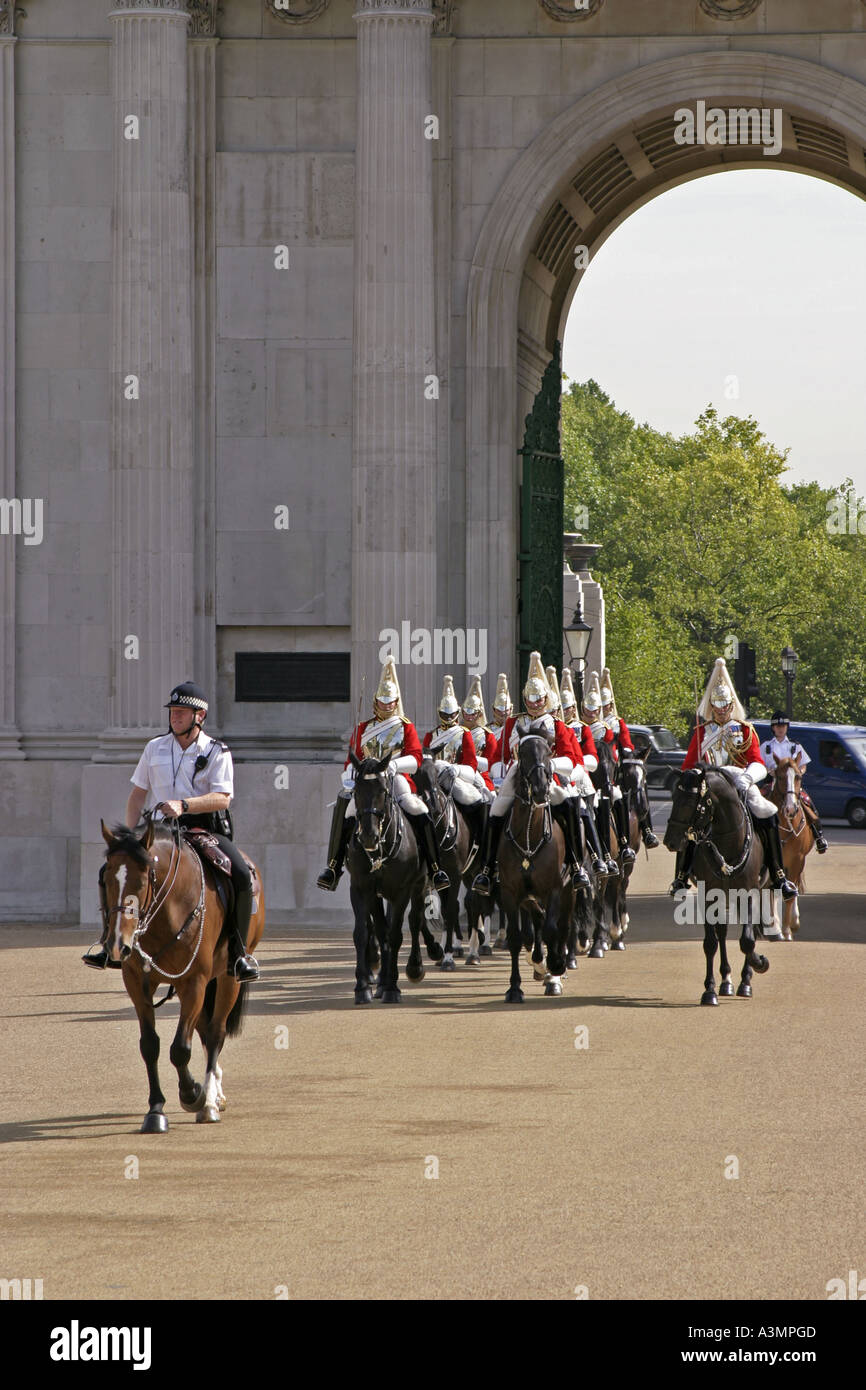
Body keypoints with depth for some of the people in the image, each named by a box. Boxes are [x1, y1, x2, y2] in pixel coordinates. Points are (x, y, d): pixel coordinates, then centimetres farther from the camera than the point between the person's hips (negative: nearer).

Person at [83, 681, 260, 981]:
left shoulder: (217, 753, 0)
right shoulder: (155, 748, 11)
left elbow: (222, 798, -14)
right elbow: (138, 794, 16)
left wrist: (183, 805, -30)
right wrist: (130, 834, 2)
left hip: (207, 829, -3)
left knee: (241, 875, -26)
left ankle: (238, 952, -14)